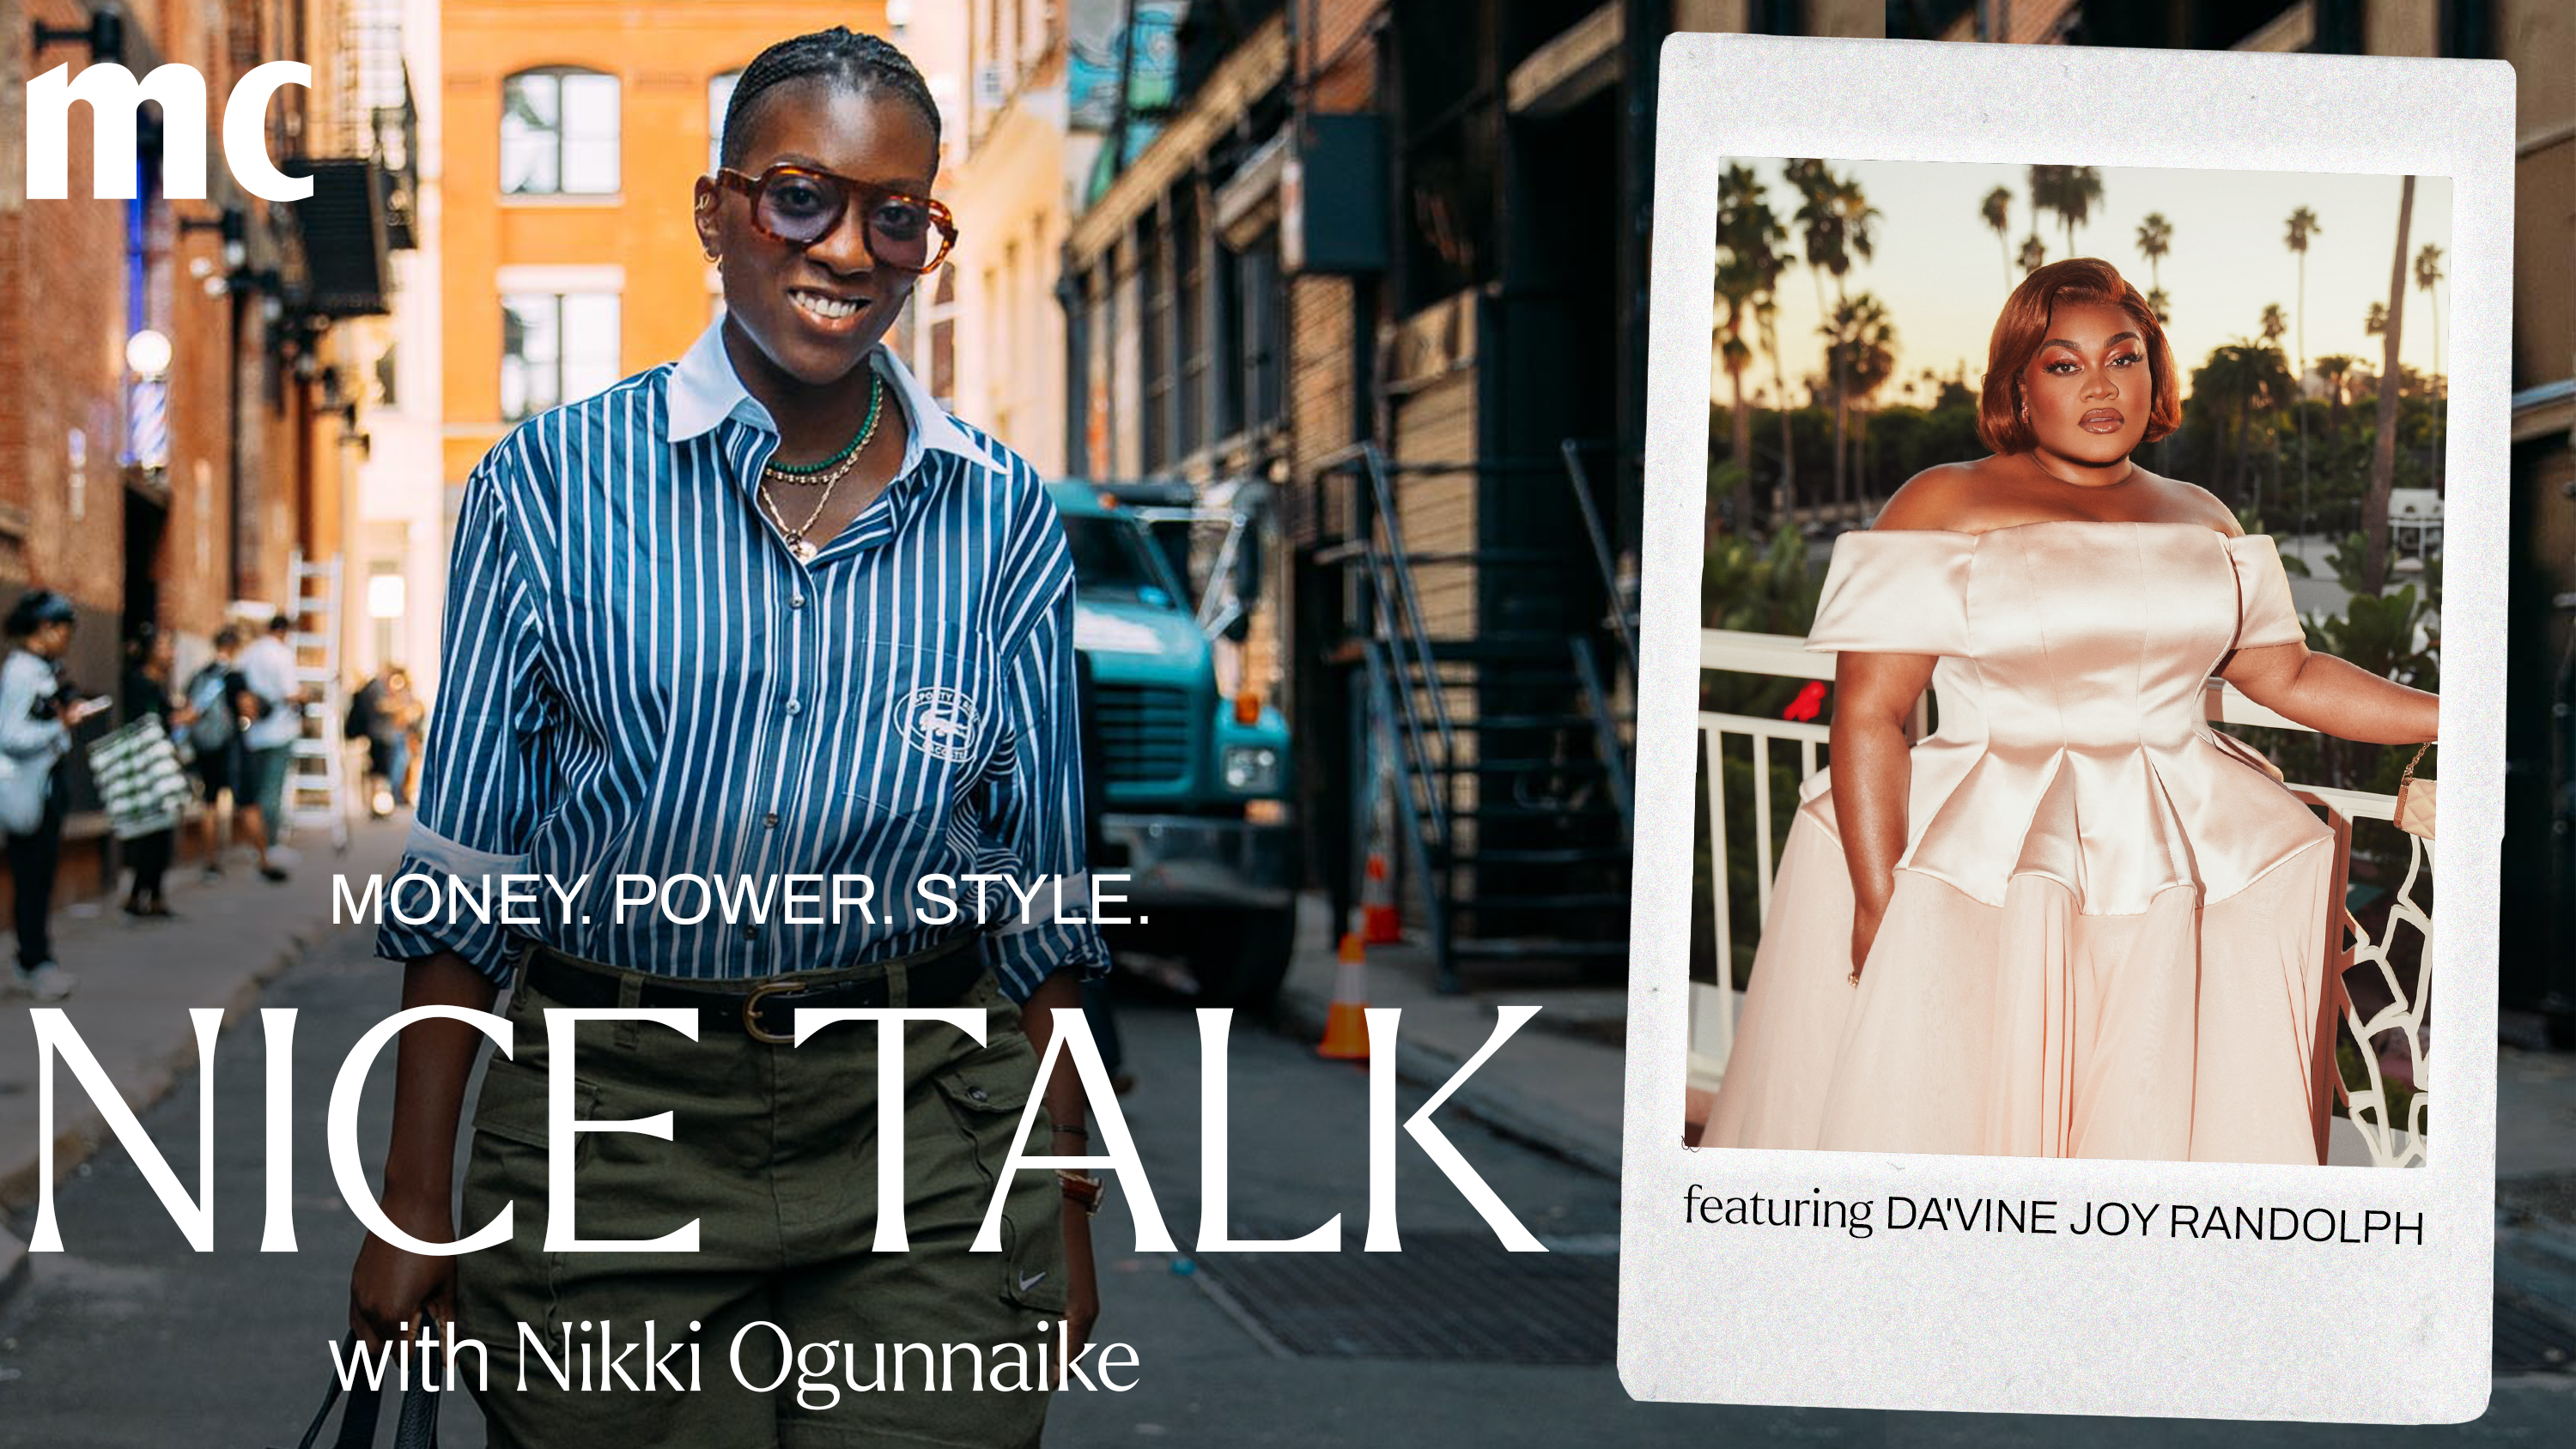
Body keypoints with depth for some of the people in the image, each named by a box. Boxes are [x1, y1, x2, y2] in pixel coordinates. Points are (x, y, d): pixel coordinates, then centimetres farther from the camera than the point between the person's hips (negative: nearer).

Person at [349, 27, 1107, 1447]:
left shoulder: (1003, 519, 5)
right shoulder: (551, 483, 1)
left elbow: (1041, 898, 9)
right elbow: (461, 867, 2)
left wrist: (1064, 1211, 9)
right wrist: (413, 1203, 0)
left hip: (920, 1132, 1)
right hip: (608, 1119, -1)